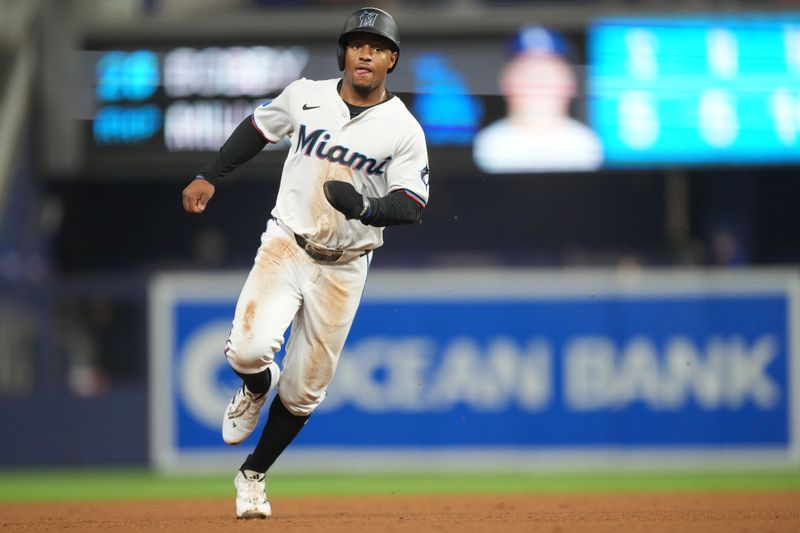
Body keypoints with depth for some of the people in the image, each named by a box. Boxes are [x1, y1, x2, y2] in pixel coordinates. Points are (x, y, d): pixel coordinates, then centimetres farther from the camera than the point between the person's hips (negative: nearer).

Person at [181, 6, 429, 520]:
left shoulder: (403, 129, -8)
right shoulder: (305, 95, -2)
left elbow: (412, 207, -12)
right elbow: (257, 129, 15)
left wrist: (363, 207, -31)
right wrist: (209, 177, 10)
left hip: (343, 269, 0)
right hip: (285, 245, 0)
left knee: (304, 390, 4)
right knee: (249, 349, -23)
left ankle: (253, 476, 26)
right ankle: (257, 387, 14)